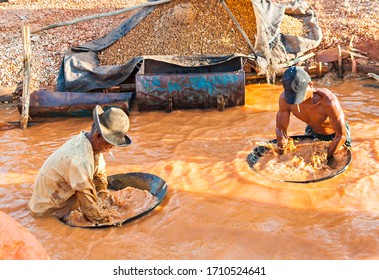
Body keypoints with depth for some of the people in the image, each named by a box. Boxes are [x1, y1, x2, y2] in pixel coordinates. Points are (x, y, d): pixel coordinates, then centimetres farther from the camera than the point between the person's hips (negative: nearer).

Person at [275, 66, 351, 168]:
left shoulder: (328, 101, -44)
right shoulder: (284, 99, -34)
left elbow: (341, 135, -33)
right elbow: (280, 129, -20)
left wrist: (327, 157, -28)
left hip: (335, 134, -3)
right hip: (312, 132, 3)